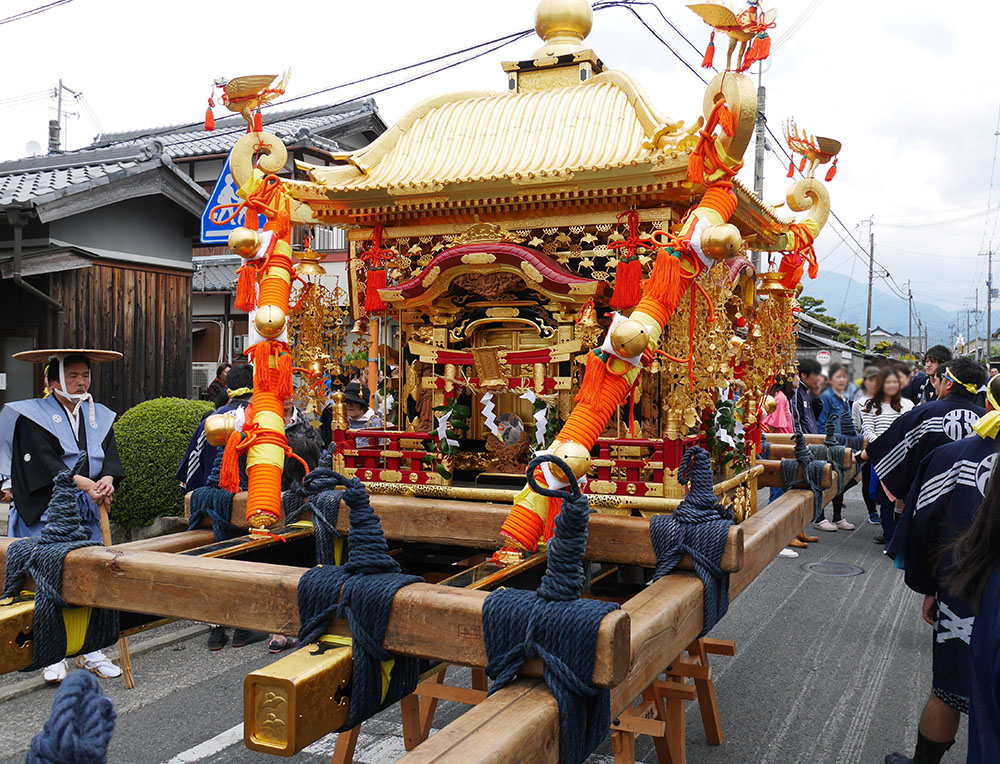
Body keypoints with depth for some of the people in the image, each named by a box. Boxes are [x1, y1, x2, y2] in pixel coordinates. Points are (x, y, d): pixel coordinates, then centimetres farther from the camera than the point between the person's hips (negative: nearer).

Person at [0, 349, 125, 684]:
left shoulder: (99, 416, 13)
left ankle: (89, 650, 16)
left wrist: (107, 480, -19)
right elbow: (45, 466, -14)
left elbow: (111, 459, 3)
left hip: (89, 514, 4)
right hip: (46, 512, -4)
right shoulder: (32, 417, -2)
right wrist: (86, 484, -25)